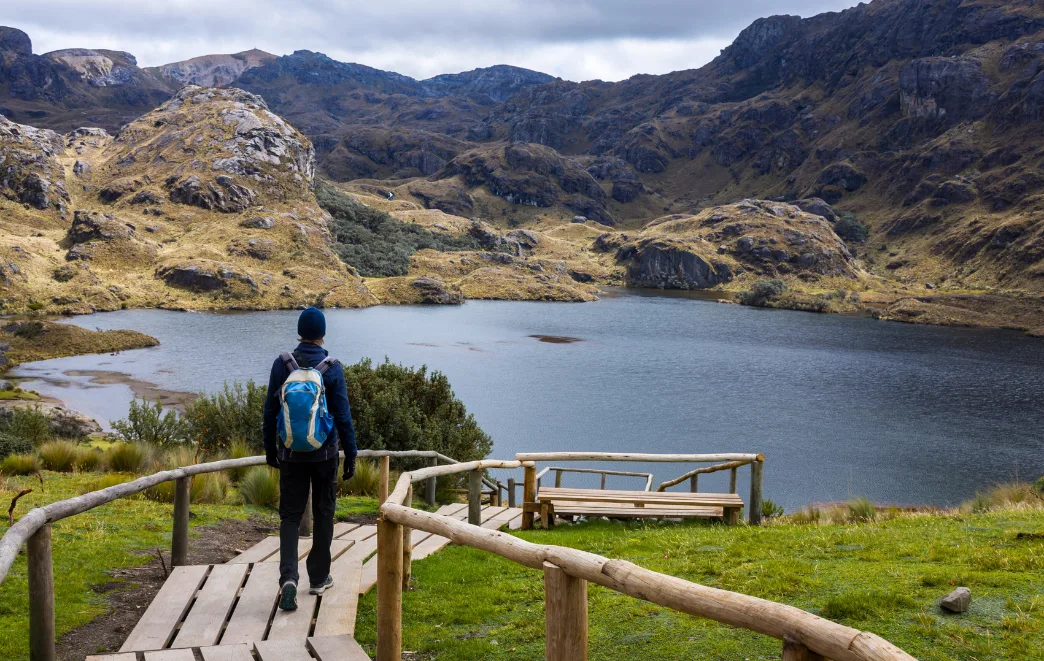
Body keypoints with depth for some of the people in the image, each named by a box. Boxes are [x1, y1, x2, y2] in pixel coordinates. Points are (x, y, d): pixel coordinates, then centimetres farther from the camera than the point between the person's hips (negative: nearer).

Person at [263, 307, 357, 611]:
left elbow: (270, 411, 2)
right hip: (324, 454, -1)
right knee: (323, 514, 13)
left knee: (290, 516, 5)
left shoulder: (282, 365, -4)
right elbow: (343, 416, -8)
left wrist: (270, 448, 13)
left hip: (291, 454, 1)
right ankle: (318, 578, 20)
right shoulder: (332, 368, -9)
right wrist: (351, 454, 0)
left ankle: (288, 577, -13)